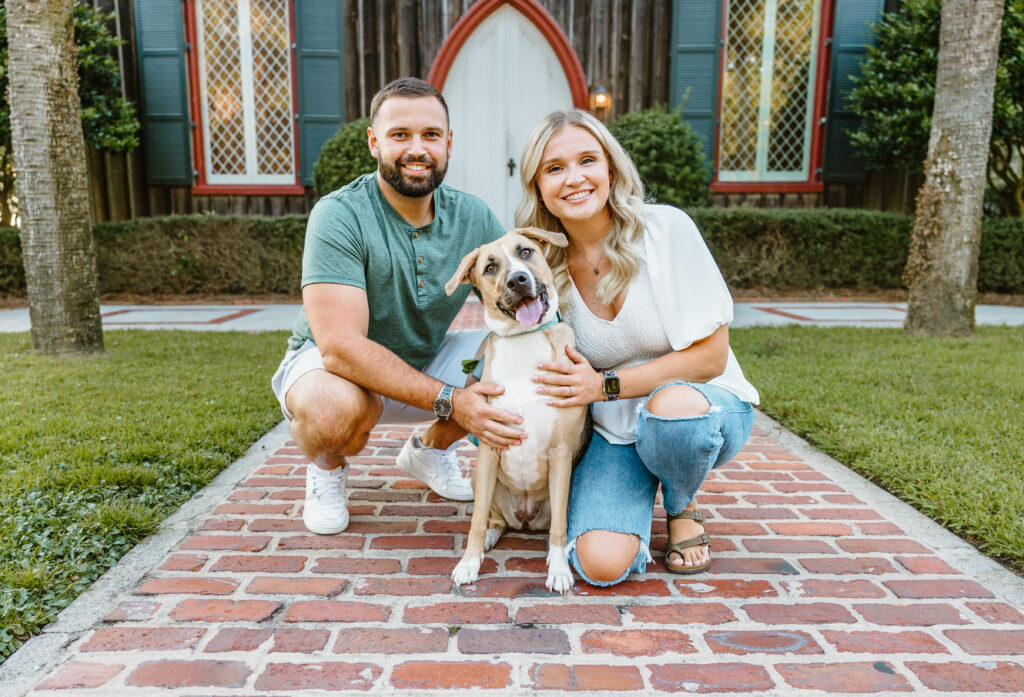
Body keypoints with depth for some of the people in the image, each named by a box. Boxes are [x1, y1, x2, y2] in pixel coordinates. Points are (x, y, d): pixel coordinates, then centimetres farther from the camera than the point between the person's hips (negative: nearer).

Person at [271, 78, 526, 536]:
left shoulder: (472, 217, -8)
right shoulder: (339, 216, -25)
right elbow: (341, 347, -33)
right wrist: (448, 400, -39)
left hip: (423, 361, 5)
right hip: (327, 363, -4)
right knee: (337, 405, -39)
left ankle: (430, 450, 11)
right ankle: (326, 468, 2)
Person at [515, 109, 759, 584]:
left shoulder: (665, 228, -15)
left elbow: (711, 354, -14)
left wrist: (607, 384, -21)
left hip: (701, 405, -1)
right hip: (612, 431, 2)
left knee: (671, 406, -39)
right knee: (601, 564, -22)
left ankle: (681, 506, -2)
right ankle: (639, 492, 15)